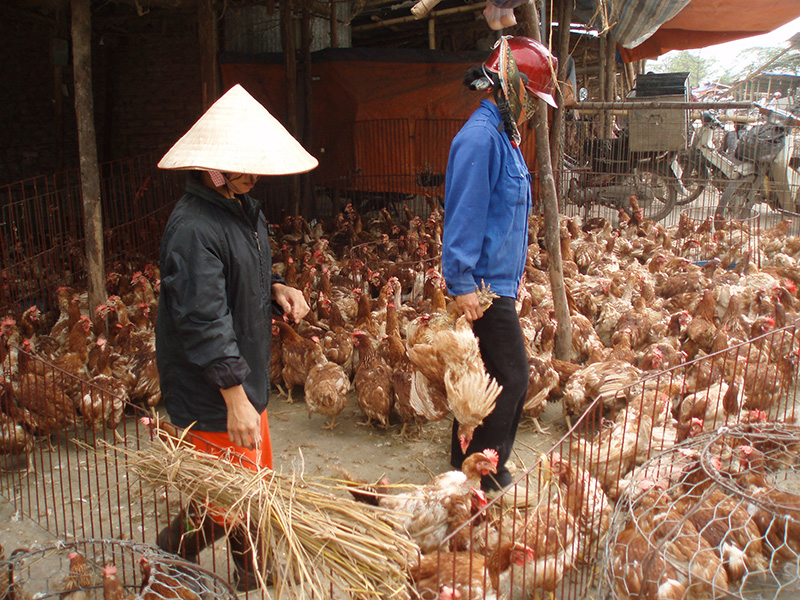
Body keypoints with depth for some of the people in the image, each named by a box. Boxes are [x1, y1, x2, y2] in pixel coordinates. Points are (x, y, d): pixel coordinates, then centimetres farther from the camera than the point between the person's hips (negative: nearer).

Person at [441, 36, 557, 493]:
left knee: (489, 374, 16)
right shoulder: (480, 138, -17)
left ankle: (467, 460, 30)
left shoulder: (502, 137, 15)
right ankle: (485, 473, 10)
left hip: (498, 280, 10)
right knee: (511, 377, -3)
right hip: (485, 284, -10)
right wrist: (463, 283, -22)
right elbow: (464, 215, -21)